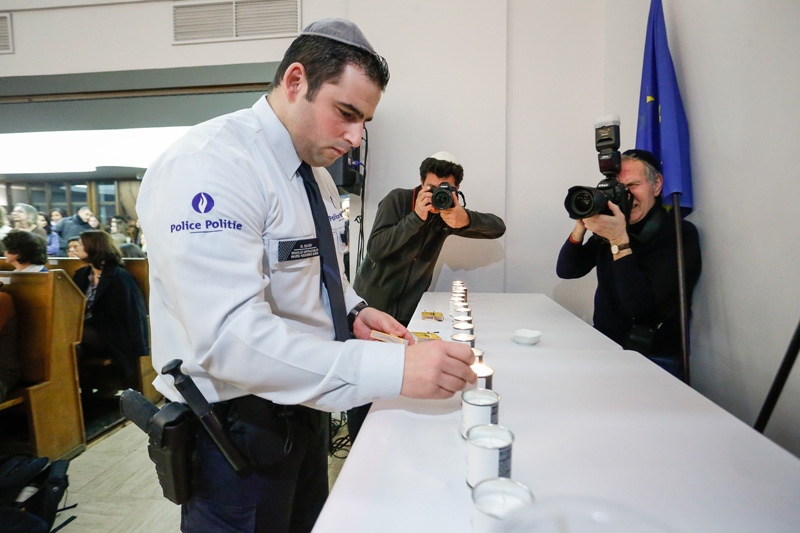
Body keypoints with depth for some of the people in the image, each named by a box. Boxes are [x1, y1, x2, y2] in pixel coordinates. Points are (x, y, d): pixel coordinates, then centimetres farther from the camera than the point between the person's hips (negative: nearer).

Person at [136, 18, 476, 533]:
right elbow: (230, 335, -33)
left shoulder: (316, 171, 5)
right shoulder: (207, 166, -24)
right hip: (237, 428, -8)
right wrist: (394, 368, -38)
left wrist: (352, 310, -3)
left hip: (303, 406, 9)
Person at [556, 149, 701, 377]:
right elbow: (566, 271, 5)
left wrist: (619, 241, -25)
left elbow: (637, 305, -21)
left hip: (653, 357, -5)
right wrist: (581, 226, -9)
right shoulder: (611, 226, 5)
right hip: (604, 345, 6)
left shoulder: (680, 234, -12)